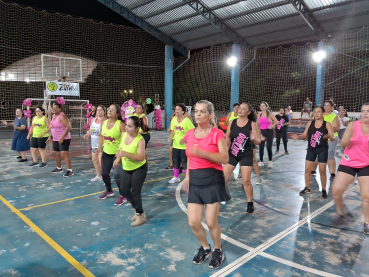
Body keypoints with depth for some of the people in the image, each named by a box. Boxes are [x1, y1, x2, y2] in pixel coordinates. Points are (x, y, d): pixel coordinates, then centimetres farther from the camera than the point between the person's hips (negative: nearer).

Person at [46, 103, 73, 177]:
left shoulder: (62, 116, -15)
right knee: (56, 154, 17)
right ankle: (59, 168, 33)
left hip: (63, 139, -10)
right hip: (55, 139, 10)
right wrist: (50, 136, 18)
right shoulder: (54, 116, 13)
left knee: (64, 154, -15)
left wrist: (62, 137, -27)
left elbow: (68, 127, -23)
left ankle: (70, 171, -14)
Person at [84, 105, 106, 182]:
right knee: (94, 160, 15)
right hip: (94, 143, 8)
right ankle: (98, 175, 30)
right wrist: (87, 134, 0)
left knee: (100, 161, -9)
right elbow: (90, 130, 18)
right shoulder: (93, 119, 10)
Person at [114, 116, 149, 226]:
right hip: (126, 168, 7)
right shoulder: (124, 135, -7)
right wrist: (118, 159, -3)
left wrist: (125, 154, -42)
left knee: (135, 192, -5)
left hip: (139, 169, -7)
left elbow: (141, 157, -34)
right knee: (124, 190, 8)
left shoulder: (140, 140, -26)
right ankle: (136, 208, 32)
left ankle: (141, 215, 16)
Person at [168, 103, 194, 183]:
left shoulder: (187, 120, -17)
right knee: (175, 161, 14)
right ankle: (176, 177, 32)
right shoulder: (174, 119, 1)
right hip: (176, 144, 6)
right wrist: (171, 137, -4)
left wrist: (184, 138, -25)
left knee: (184, 162, -2)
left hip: (185, 145, -6)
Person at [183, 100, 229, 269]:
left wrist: (203, 153, -27)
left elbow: (225, 159, -16)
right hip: (195, 181, 5)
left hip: (213, 180, -4)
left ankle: (218, 251, 32)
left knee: (211, 222, 1)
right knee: (193, 222, 5)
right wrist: (187, 177, 13)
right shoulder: (189, 135, 6)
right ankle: (205, 248, 35)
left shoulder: (217, 134, -9)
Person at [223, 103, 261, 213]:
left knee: (246, 181, 0)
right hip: (232, 154, 3)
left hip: (246, 155, -2)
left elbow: (258, 141, -11)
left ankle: (250, 203, 21)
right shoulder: (232, 122, -2)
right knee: (224, 177, 1)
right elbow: (227, 137, 9)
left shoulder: (252, 124, -9)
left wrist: (254, 138, -33)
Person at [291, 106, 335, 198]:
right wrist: (298, 137, -16)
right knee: (307, 169, 6)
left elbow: (333, 138, -12)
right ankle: (307, 188, 21)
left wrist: (328, 136, -35)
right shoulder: (310, 123, 3)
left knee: (322, 171, 2)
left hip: (322, 149, -3)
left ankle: (324, 190, 18)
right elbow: (305, 136, 4)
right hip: (311, 149, 3)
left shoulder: (327, 124, -6)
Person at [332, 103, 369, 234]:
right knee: (336, 190, -7)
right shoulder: (354, 125, -6)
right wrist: (349, 134, -32)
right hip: (348, 163, 0)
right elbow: (343, 143, -13)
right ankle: (340, 212, 20)